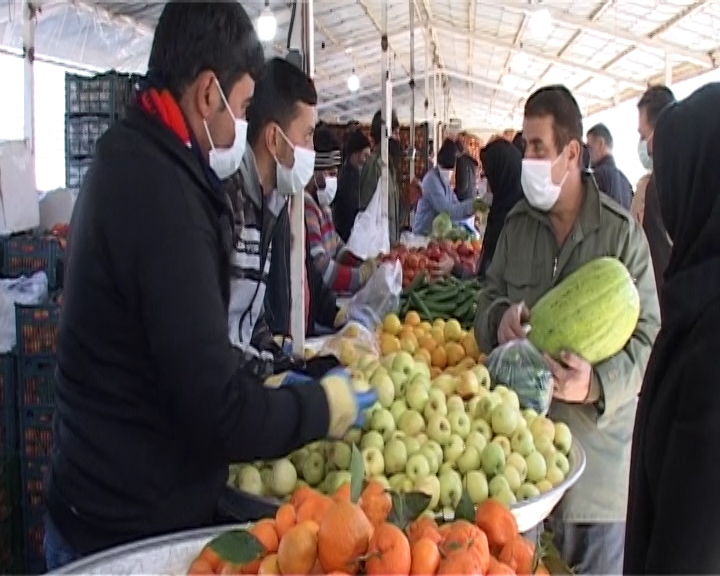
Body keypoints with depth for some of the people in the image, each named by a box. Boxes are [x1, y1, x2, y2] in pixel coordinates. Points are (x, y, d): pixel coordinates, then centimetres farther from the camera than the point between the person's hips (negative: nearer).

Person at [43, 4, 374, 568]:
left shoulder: (129, 161, 5)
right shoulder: (163, 192, -27)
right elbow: (227, 418, -26)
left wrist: (273, 386, 11)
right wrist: (332, 405, -10)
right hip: (134, 532, -9)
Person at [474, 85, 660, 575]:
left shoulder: (621, 232, -9)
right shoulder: (517, 225, 7)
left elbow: (648, 333, -8)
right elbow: (488, 299, 15)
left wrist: (599, 383, -25)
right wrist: (498, 319, -9)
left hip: (597, 449, -4)